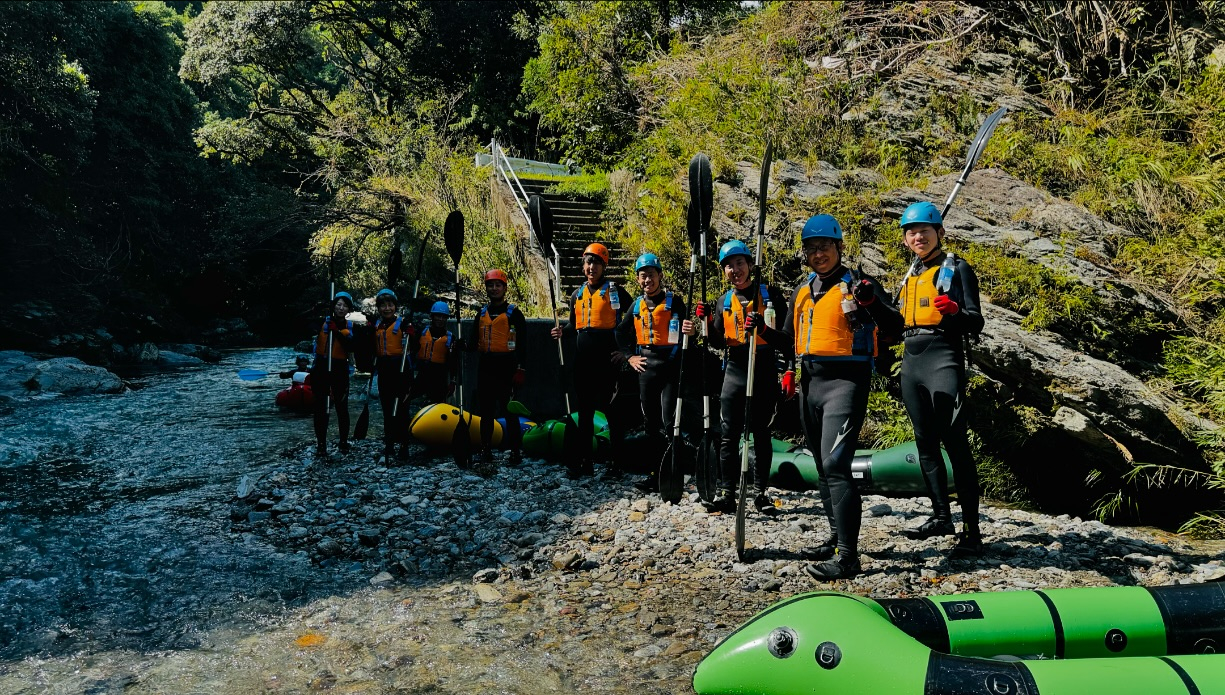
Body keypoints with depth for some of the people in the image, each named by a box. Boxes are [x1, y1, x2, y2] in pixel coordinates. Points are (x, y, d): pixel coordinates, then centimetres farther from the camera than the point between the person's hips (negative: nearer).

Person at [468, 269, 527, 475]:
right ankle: (486, 456, 3)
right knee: (486, 412, 2)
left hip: (506, 367, -4)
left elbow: (521, 343, -2)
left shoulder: (513, 313, 2)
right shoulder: (482, 313, 17)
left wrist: (520, 369, -10)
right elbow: (475, 342, 18)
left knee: (510, 411, 0)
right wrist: (464, 343, -5)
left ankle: (515, 450, 12)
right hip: (485, 367, 5)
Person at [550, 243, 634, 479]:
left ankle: (615, 463, 5)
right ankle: (584, 462, 16)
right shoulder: (577, 294, 14)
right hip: (583, 361, 6)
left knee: (612, 411, -1)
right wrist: (562, 331, 3)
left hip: (608, 360, -5)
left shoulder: (614, 291, -2)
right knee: (583, 411, 9)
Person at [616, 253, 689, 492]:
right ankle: (656, 474, 19)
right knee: (651, 423, 10)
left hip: (670, 367, -5)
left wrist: (688, 332, -26)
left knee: (669, 423, -11)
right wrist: (630, 356, 12)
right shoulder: (637, 306, 11)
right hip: (646, 369, 5)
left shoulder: (674, 302, -2)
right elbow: (621, 332, 23)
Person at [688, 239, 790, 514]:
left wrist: (789, 372, -12)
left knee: (761, 434, 6)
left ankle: (760, 492, 13)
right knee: (729, 434, 1)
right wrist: (708, 322, -4)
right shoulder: (724, 302, 11)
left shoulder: (770, 294, 1)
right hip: (734, 370, 3)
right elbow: (719, 343, 11)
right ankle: (727, 492, 6)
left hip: (764, 370, -3)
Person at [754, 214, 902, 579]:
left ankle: (847, 556, -14)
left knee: (835, 464, -17)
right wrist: (763, 331, 4)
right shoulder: (802, 291, 15)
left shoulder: (857, 284, -5)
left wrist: (872, 301, -30)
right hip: (810, 383, 8)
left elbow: (895, 327, -12)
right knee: (823, 466, 15)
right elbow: (791, 339, 22)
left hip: (845, 381, -8)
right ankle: (838, 536, 30)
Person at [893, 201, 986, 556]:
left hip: (943, 361, -7)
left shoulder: (957, 268, -1)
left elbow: (975, 323, -8)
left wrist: (955, 311, -29)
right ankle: (941, 516, 21)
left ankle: (971, 530, -7)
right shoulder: (911, 276, 19)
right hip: (911, 364, 7)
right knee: (926, 443, 11)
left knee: (954, 443, -10)